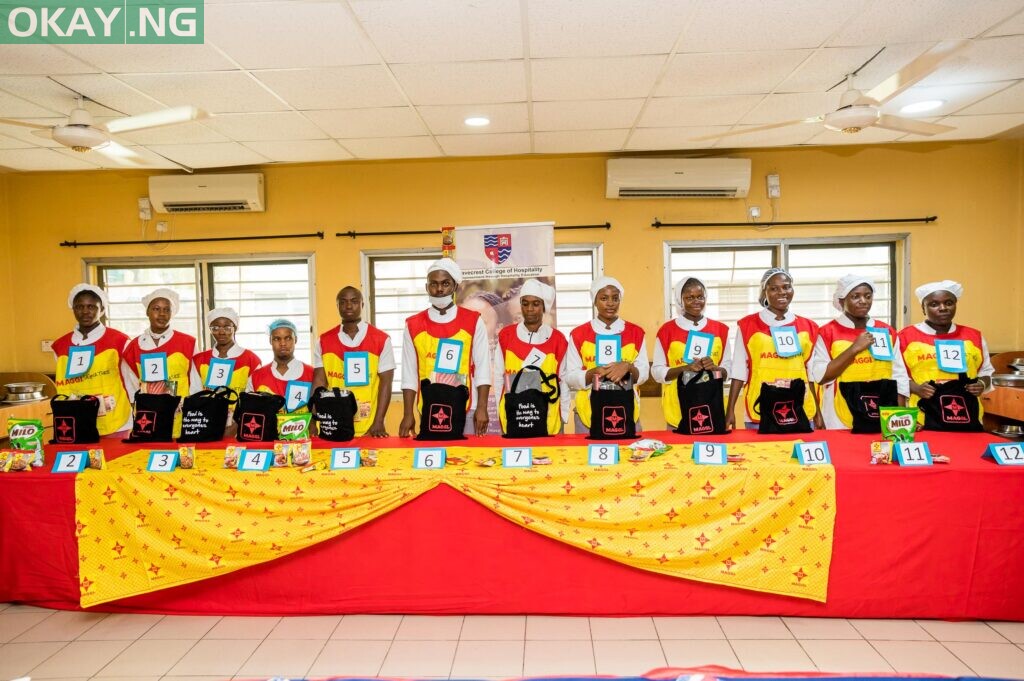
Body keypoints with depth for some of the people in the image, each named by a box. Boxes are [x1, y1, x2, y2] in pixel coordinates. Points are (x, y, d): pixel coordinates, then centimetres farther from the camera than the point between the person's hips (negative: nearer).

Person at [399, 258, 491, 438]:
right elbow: (409, 374, 4)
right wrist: (408, 414, -1)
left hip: (466, 410, -1)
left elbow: (482, 368, 0)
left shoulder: (473, 321, 1)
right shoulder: (413, 325, 4)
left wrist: (482, 408, -8)